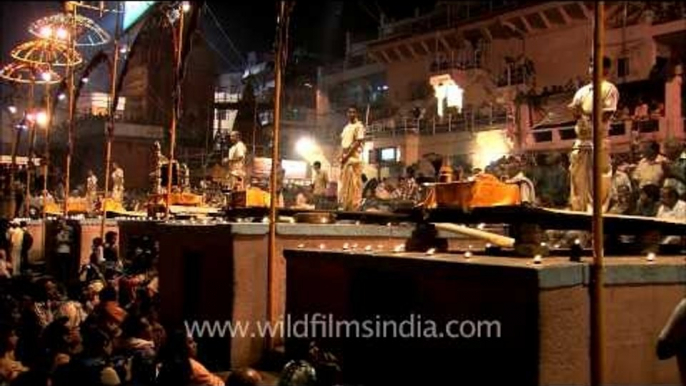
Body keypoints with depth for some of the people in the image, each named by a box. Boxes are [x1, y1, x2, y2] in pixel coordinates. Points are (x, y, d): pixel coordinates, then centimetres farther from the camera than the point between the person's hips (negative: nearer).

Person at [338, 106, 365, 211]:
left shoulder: (359, 126, -3)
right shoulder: (346, 127, 21)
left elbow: (358, 142, -12)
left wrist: (347, 155, -17)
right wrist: (342, 155, 4)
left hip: (354, 157, -8)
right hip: (345, 157, 8)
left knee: (354, 183, -10)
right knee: (344, 183, 8)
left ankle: (354, 206, -9)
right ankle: (344, 205, 12)